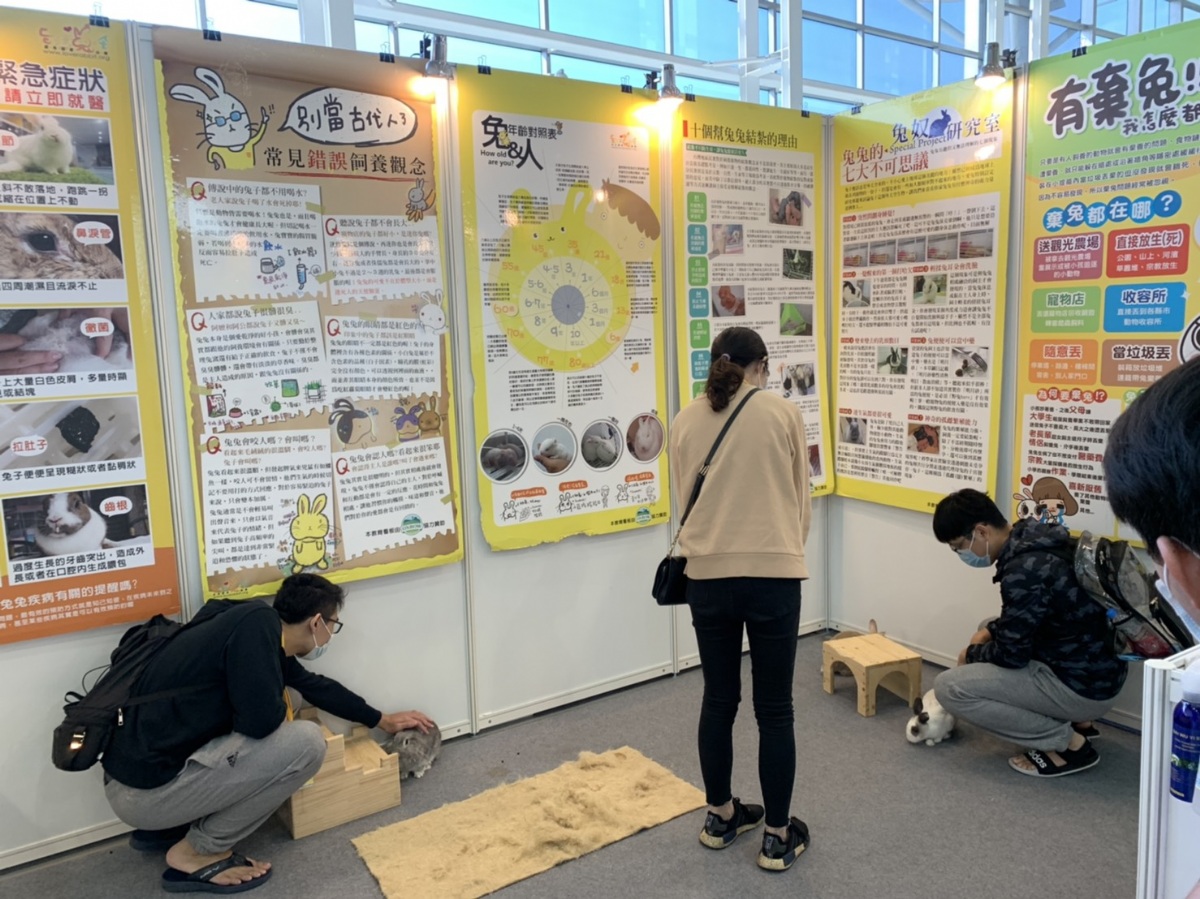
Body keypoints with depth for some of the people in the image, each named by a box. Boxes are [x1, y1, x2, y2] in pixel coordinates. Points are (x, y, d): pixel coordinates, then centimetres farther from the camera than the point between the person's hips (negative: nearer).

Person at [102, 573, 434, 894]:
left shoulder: (256, 626, 11)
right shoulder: (258, 622, -17)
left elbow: (317, 686, 26)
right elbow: (261, 719, -25)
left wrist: (381, 720, 38)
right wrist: (283, 708, 0)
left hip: (139, 773, 10)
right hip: (146, 788, -10)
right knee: (306, 741, -14)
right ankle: (197, 852, 1)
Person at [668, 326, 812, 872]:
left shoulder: (685, 421, 4)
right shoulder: (783, 414, -3)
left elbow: (684, 501, 11)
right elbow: (801, 500, 4)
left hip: (707, 577, 3)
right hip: (772, 576, -3)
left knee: (718, 699, 17)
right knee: (774, 708, 9)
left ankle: (721, 817, 33)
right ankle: (777, 836, 22)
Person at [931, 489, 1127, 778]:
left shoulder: (1023, 571, -25)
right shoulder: (1034, 540, 3)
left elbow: (1012, 655, -17)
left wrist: (971, 654, 2)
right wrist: (990, 631, 8)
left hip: (1083, 687, -9)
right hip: (1095, 668, 10)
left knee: (949, 687, -15)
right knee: (993, 632, 26)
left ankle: (1069, 742, -4)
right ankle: (1072, 718, 18)